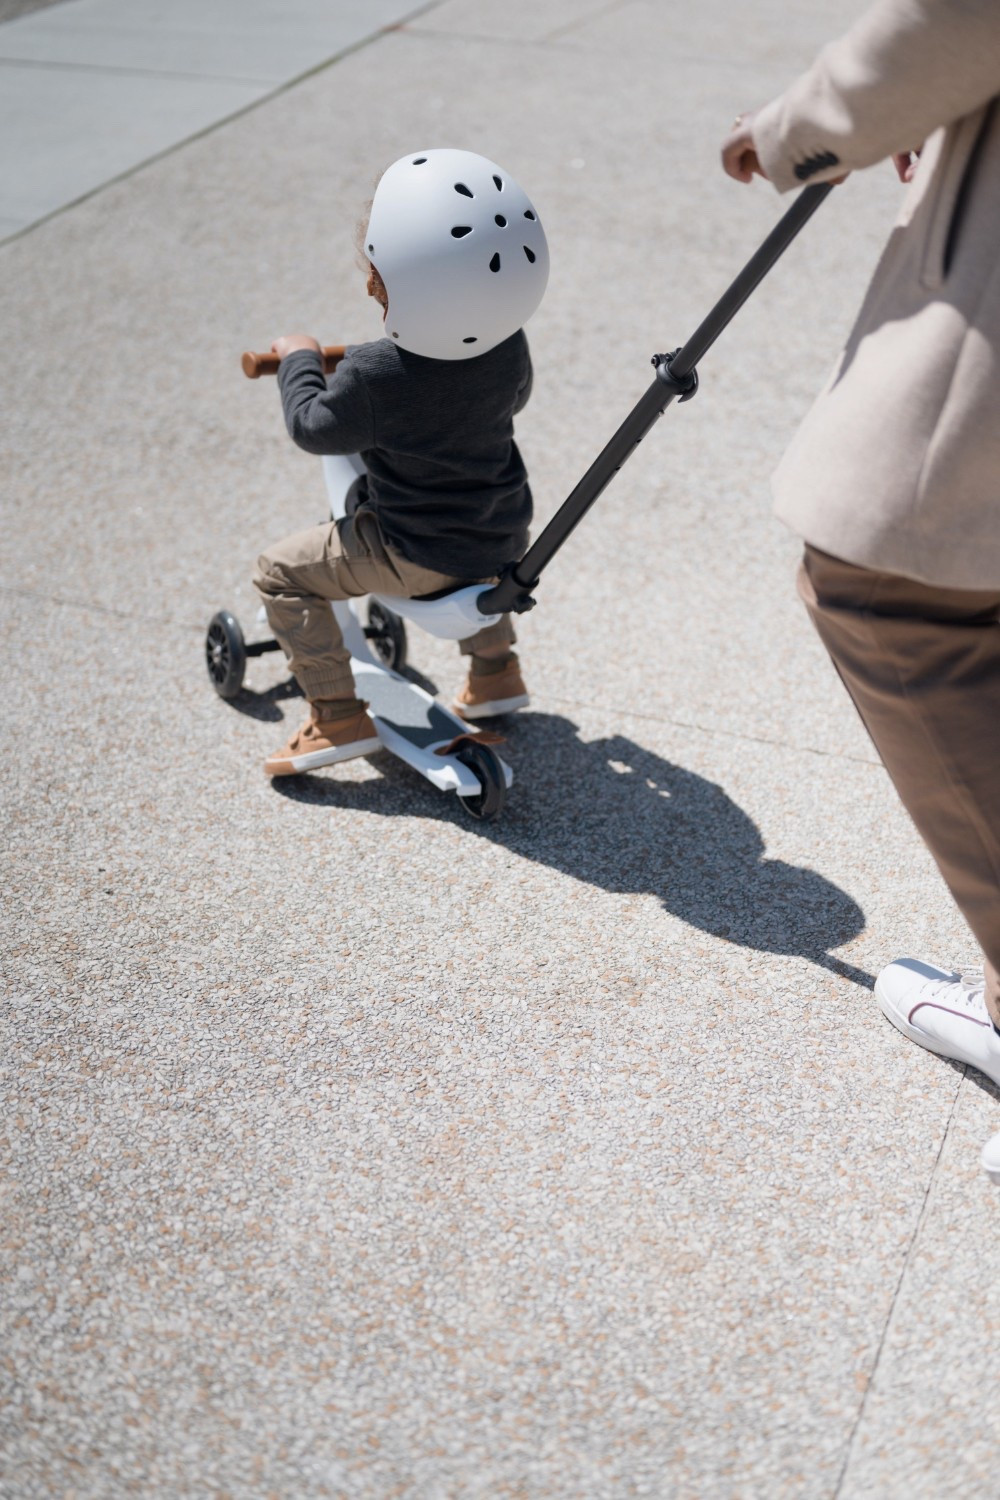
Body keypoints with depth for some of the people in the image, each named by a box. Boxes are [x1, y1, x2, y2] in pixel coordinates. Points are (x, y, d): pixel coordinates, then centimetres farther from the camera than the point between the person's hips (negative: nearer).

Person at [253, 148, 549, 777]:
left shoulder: (373, 375, -26)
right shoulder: (509, 346, -10)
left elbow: (313, 428, -8)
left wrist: (300, 359, 10)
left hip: (415, 556, -6)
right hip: (504, 541, 6)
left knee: (282, 572, 8)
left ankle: (339, 716, 6)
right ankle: (495, 671, 43)